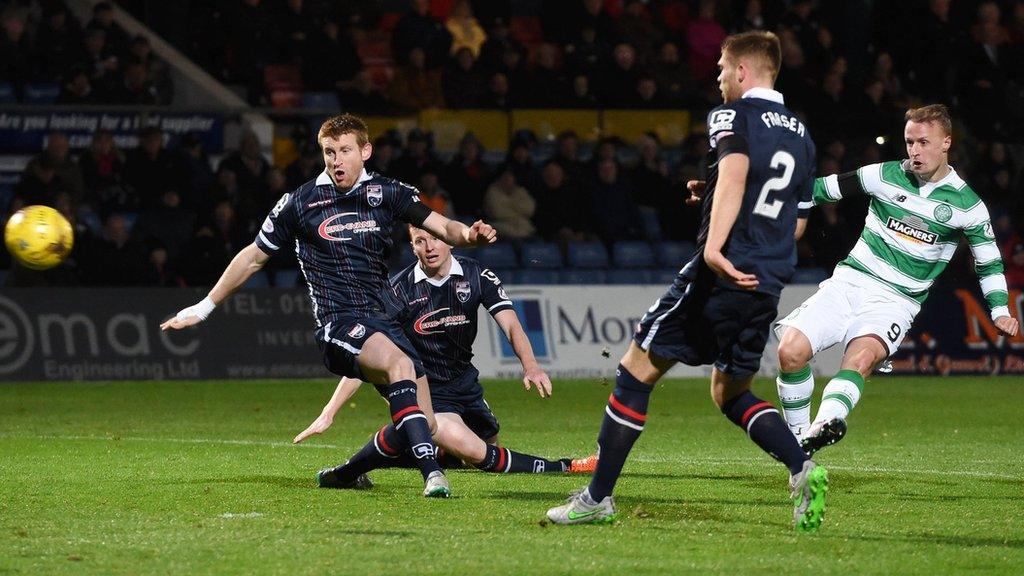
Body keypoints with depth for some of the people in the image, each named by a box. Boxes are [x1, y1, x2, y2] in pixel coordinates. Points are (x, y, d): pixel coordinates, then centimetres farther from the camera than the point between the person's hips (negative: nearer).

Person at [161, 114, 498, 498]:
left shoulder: (386, 193, 9)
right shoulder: (300, 203, 3)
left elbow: (440, 226, 1)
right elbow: (253, 258, 13)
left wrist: (467, 234, -24)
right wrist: (204, 308, 16)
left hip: (383, 320, 5)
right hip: (337, 323, -5)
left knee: (425, 424, -6)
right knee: (400, 362, -36)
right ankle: (431, 473, -46)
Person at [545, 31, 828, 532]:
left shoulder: (732, 116, -2)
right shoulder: (800, 135, 19)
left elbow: (735, 171, -24)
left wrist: (714, 246, -37)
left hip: (722, 273, -7)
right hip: (767, 287, 7)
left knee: (636, 371, 3)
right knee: (730, 393, 20)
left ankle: (598, 497, 3)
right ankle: (802, 469, -3)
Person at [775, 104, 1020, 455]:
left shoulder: (967, 205, 2)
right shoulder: (885, 176, 4)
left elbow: (989, 264, 14)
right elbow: (826, 189, 14)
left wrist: (1001, 311, 2)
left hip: (895, 303, -2)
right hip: (848, 281, 2)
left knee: (863, 356, -35)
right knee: (790, 350, -19)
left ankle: (826, 422, -60)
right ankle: (797, 435, -1)